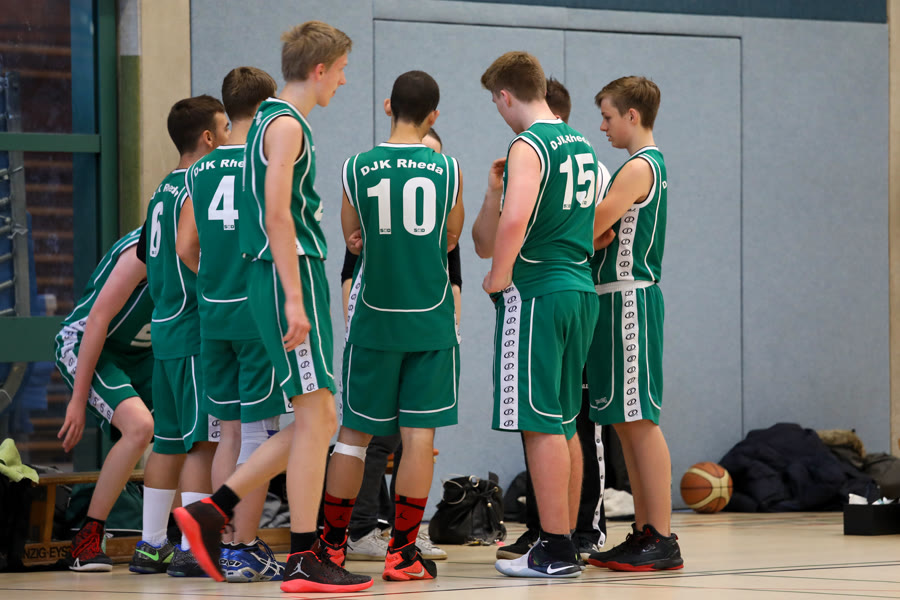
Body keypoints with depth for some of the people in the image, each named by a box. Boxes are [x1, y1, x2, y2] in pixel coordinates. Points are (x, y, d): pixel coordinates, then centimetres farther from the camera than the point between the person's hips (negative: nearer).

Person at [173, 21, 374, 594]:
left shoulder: (273, 120, 19)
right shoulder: (287, 125, -10)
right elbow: (277, 214, -19)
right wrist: (294, 299, -23)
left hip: (292, 278, 10)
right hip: (291, 274, -10)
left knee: (319, 420, 11)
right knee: (315, 417, -7)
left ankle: (212, 511, 10)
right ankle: (305, 559, -5)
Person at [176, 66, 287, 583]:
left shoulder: (201, 169, 9)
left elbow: (186, 247, 9)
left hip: (214, 311, 6)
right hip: (260, 311, -6)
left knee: (231, 432, 13)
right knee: (259, 434, -3)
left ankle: (229, 543, 16)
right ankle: (243, 550, -4)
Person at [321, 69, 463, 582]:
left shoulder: (357, 168, -3)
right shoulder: (448, 169, -3)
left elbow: (352, 239, 8)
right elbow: (451, 239, 9)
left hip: (374, 316, 1)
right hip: (431, 318, -1)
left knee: (354, 432, 10)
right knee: (419, 434, 1)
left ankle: (333, 544, 18)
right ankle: (403, 553, 0)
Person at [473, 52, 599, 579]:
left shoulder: (528, 146, -13)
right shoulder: (580, 145, 15)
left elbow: (515, 220, -28)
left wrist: (499, 276, -14)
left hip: (536, 293, -9)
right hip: (581, 289, 9)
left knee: (542, 425, -6)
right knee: (563, 423, 15)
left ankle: (556, 551, -5)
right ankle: (566, 541, 19)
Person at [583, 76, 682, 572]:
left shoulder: (639, 168, -12)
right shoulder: (649, 165, 19)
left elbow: (590, 227, -20)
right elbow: (605, 230, 15)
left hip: (630, 299, -10)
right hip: (619, 299, 10)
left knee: (639, 420, -10)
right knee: (627, 423, 12)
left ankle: (662, 540, -10)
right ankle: (644, 532, 16)